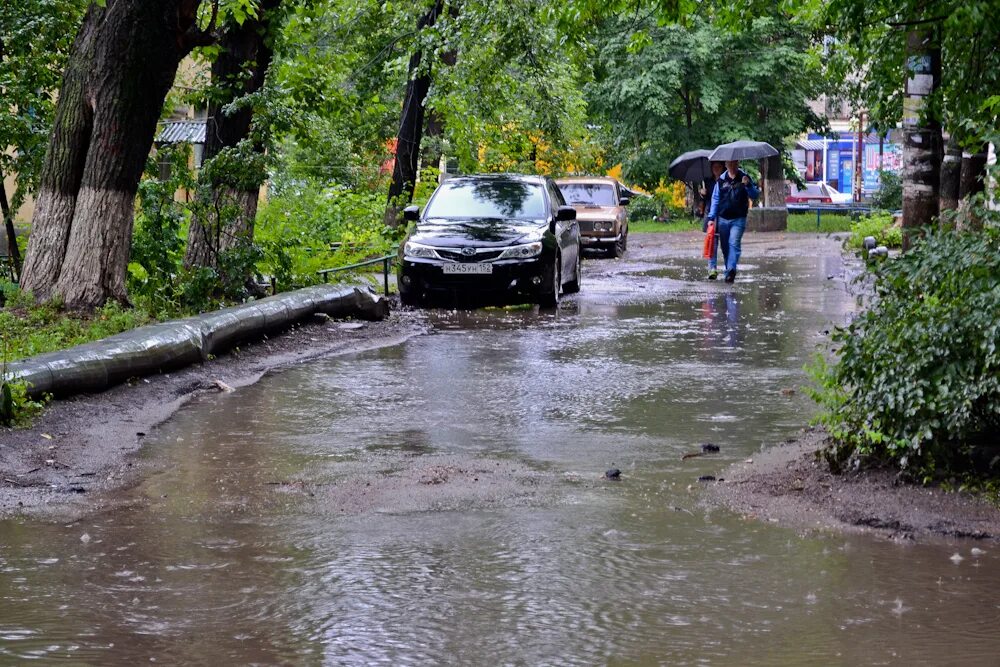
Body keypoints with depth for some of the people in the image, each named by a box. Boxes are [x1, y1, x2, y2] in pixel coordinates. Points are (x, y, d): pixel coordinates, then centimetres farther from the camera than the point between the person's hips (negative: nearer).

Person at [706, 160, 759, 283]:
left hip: (738, 219, -3)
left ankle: (731, 270, -27)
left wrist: (748, 185, -16)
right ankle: (730, 271, 18)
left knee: (734, 244, -18)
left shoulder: (745, 178, 3)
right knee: (725, 246, 7)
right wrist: (711, 217, 5)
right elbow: (715, 199, 11)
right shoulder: (721, 180, 7)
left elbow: (755, 195, 3)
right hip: (723, 219, 3)